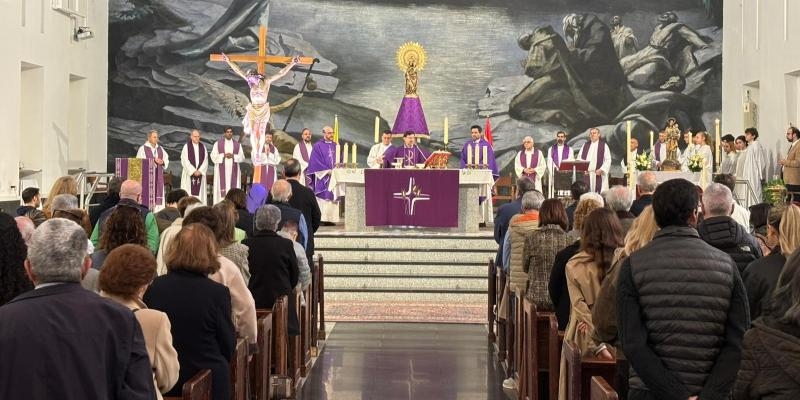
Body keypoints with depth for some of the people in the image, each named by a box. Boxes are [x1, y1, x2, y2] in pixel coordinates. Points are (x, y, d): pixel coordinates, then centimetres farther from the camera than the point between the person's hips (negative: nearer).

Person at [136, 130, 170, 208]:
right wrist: (153, 161, -17)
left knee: (159, 195, 1)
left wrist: (163, 162, -8)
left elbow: (166, 160, 15)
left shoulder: (160, 148, 15)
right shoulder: (142, 148, -2)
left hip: (158, 176, 5)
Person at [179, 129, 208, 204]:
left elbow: (205, 161, 4)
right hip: (189, 174, -3)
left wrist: (200, 171, -9)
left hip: (200, 174, 3)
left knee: (200, 193, -1)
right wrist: (193, 171, -13)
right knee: (188, 194, -6)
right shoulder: (186, 147, 0)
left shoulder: (203, 147, 9)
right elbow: (184, 161, -6)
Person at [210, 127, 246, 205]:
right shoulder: (218, 143, 7)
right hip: (222, 170, -2)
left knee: (233, 188, -5)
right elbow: (213, 156, 0)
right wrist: (224, 155, -12)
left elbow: (242, 157, 7)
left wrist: (233, 156, -10)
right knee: (222, 187, -8)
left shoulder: (237, 144, 12)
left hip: (233, 170, 2)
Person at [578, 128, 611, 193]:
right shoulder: (585, 145, 15)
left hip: (598, 175, -3)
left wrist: (601, 170, -14)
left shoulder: (604, 145, 4)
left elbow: (608, 160, -1)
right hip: (586, 174, 3)